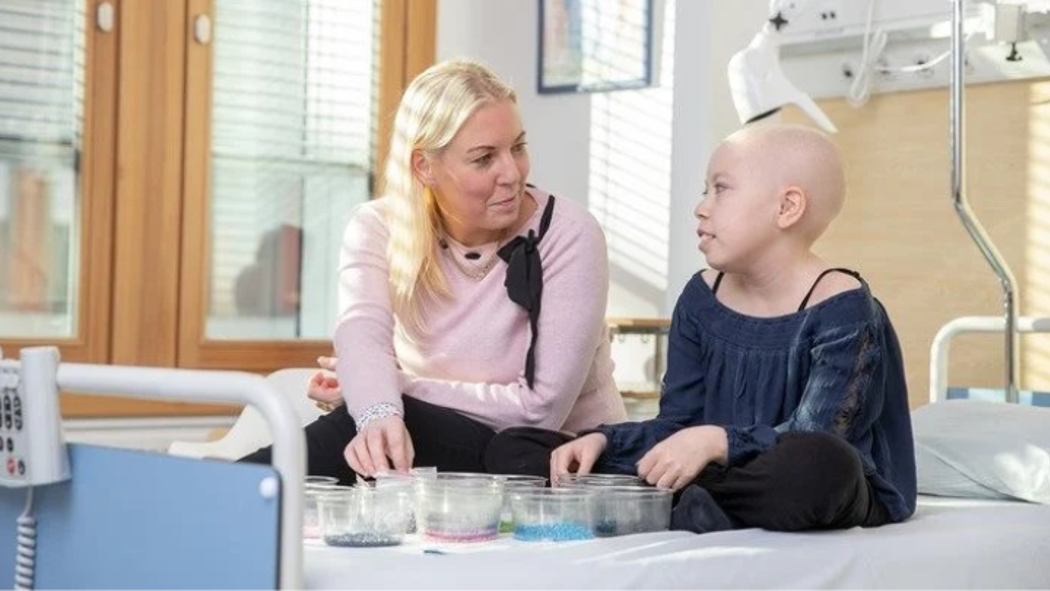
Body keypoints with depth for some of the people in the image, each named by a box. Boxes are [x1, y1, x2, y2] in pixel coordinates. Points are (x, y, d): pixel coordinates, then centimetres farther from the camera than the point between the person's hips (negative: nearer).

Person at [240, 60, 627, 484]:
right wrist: (379, 412, -49)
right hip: (451, 449, 3)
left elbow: (540, 408, -19)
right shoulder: (378, 228, -6)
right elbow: (363, 332, -27)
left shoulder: (569, 236, -15)